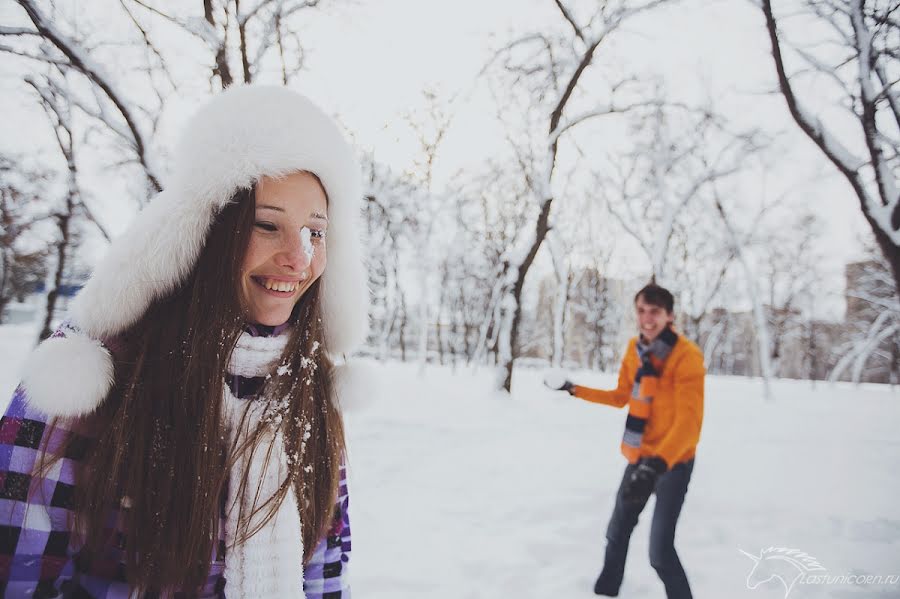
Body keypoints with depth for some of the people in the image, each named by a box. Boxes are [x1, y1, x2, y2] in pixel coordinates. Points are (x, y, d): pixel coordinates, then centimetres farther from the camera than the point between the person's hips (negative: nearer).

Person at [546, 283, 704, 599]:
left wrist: (657, 464, -38)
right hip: (639, 458, 7)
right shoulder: (634, 350, 1)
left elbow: (689, 422, -26)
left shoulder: (687, 355, -20)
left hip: (672, 463, -7)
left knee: (660, 551, -13)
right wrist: (575, 390, 15)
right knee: (617, 533, 19)